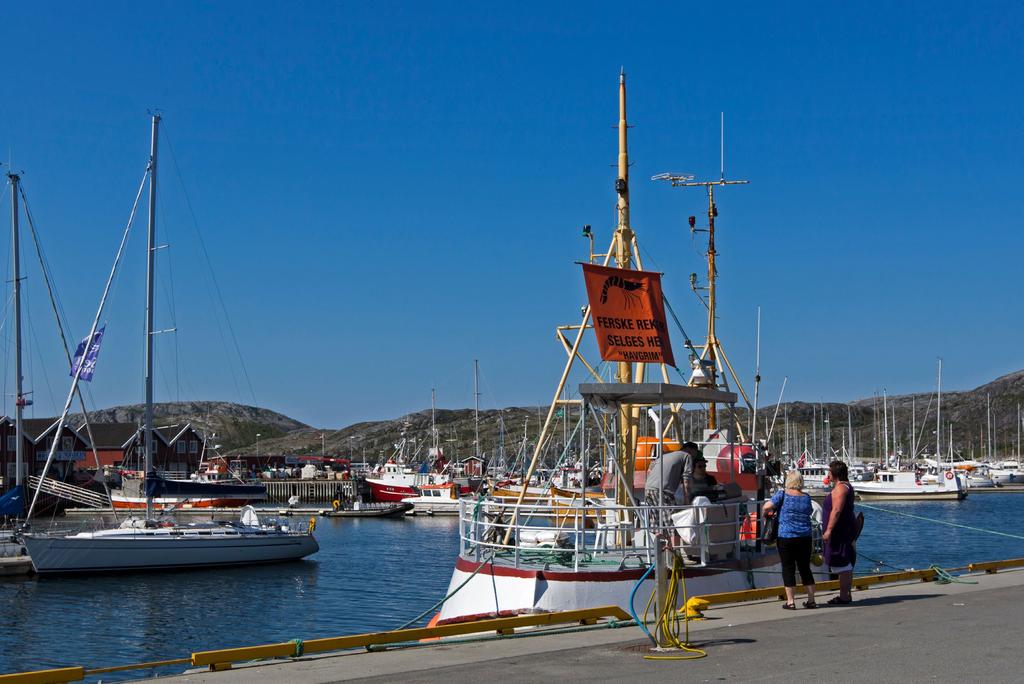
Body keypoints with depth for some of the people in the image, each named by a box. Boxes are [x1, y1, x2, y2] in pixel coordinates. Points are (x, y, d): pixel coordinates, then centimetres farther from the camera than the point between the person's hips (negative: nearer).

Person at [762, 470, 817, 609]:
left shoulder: (782, 495, -7)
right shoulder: (806, 497, 6)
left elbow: (767, 506, -16)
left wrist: (764, 514, 4)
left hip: (786, 537, -4)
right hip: (805, 537, 4)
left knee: (788, 568, 2)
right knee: (805, 568, 13)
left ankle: (790, 602, 1)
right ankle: (811, 600, 15)